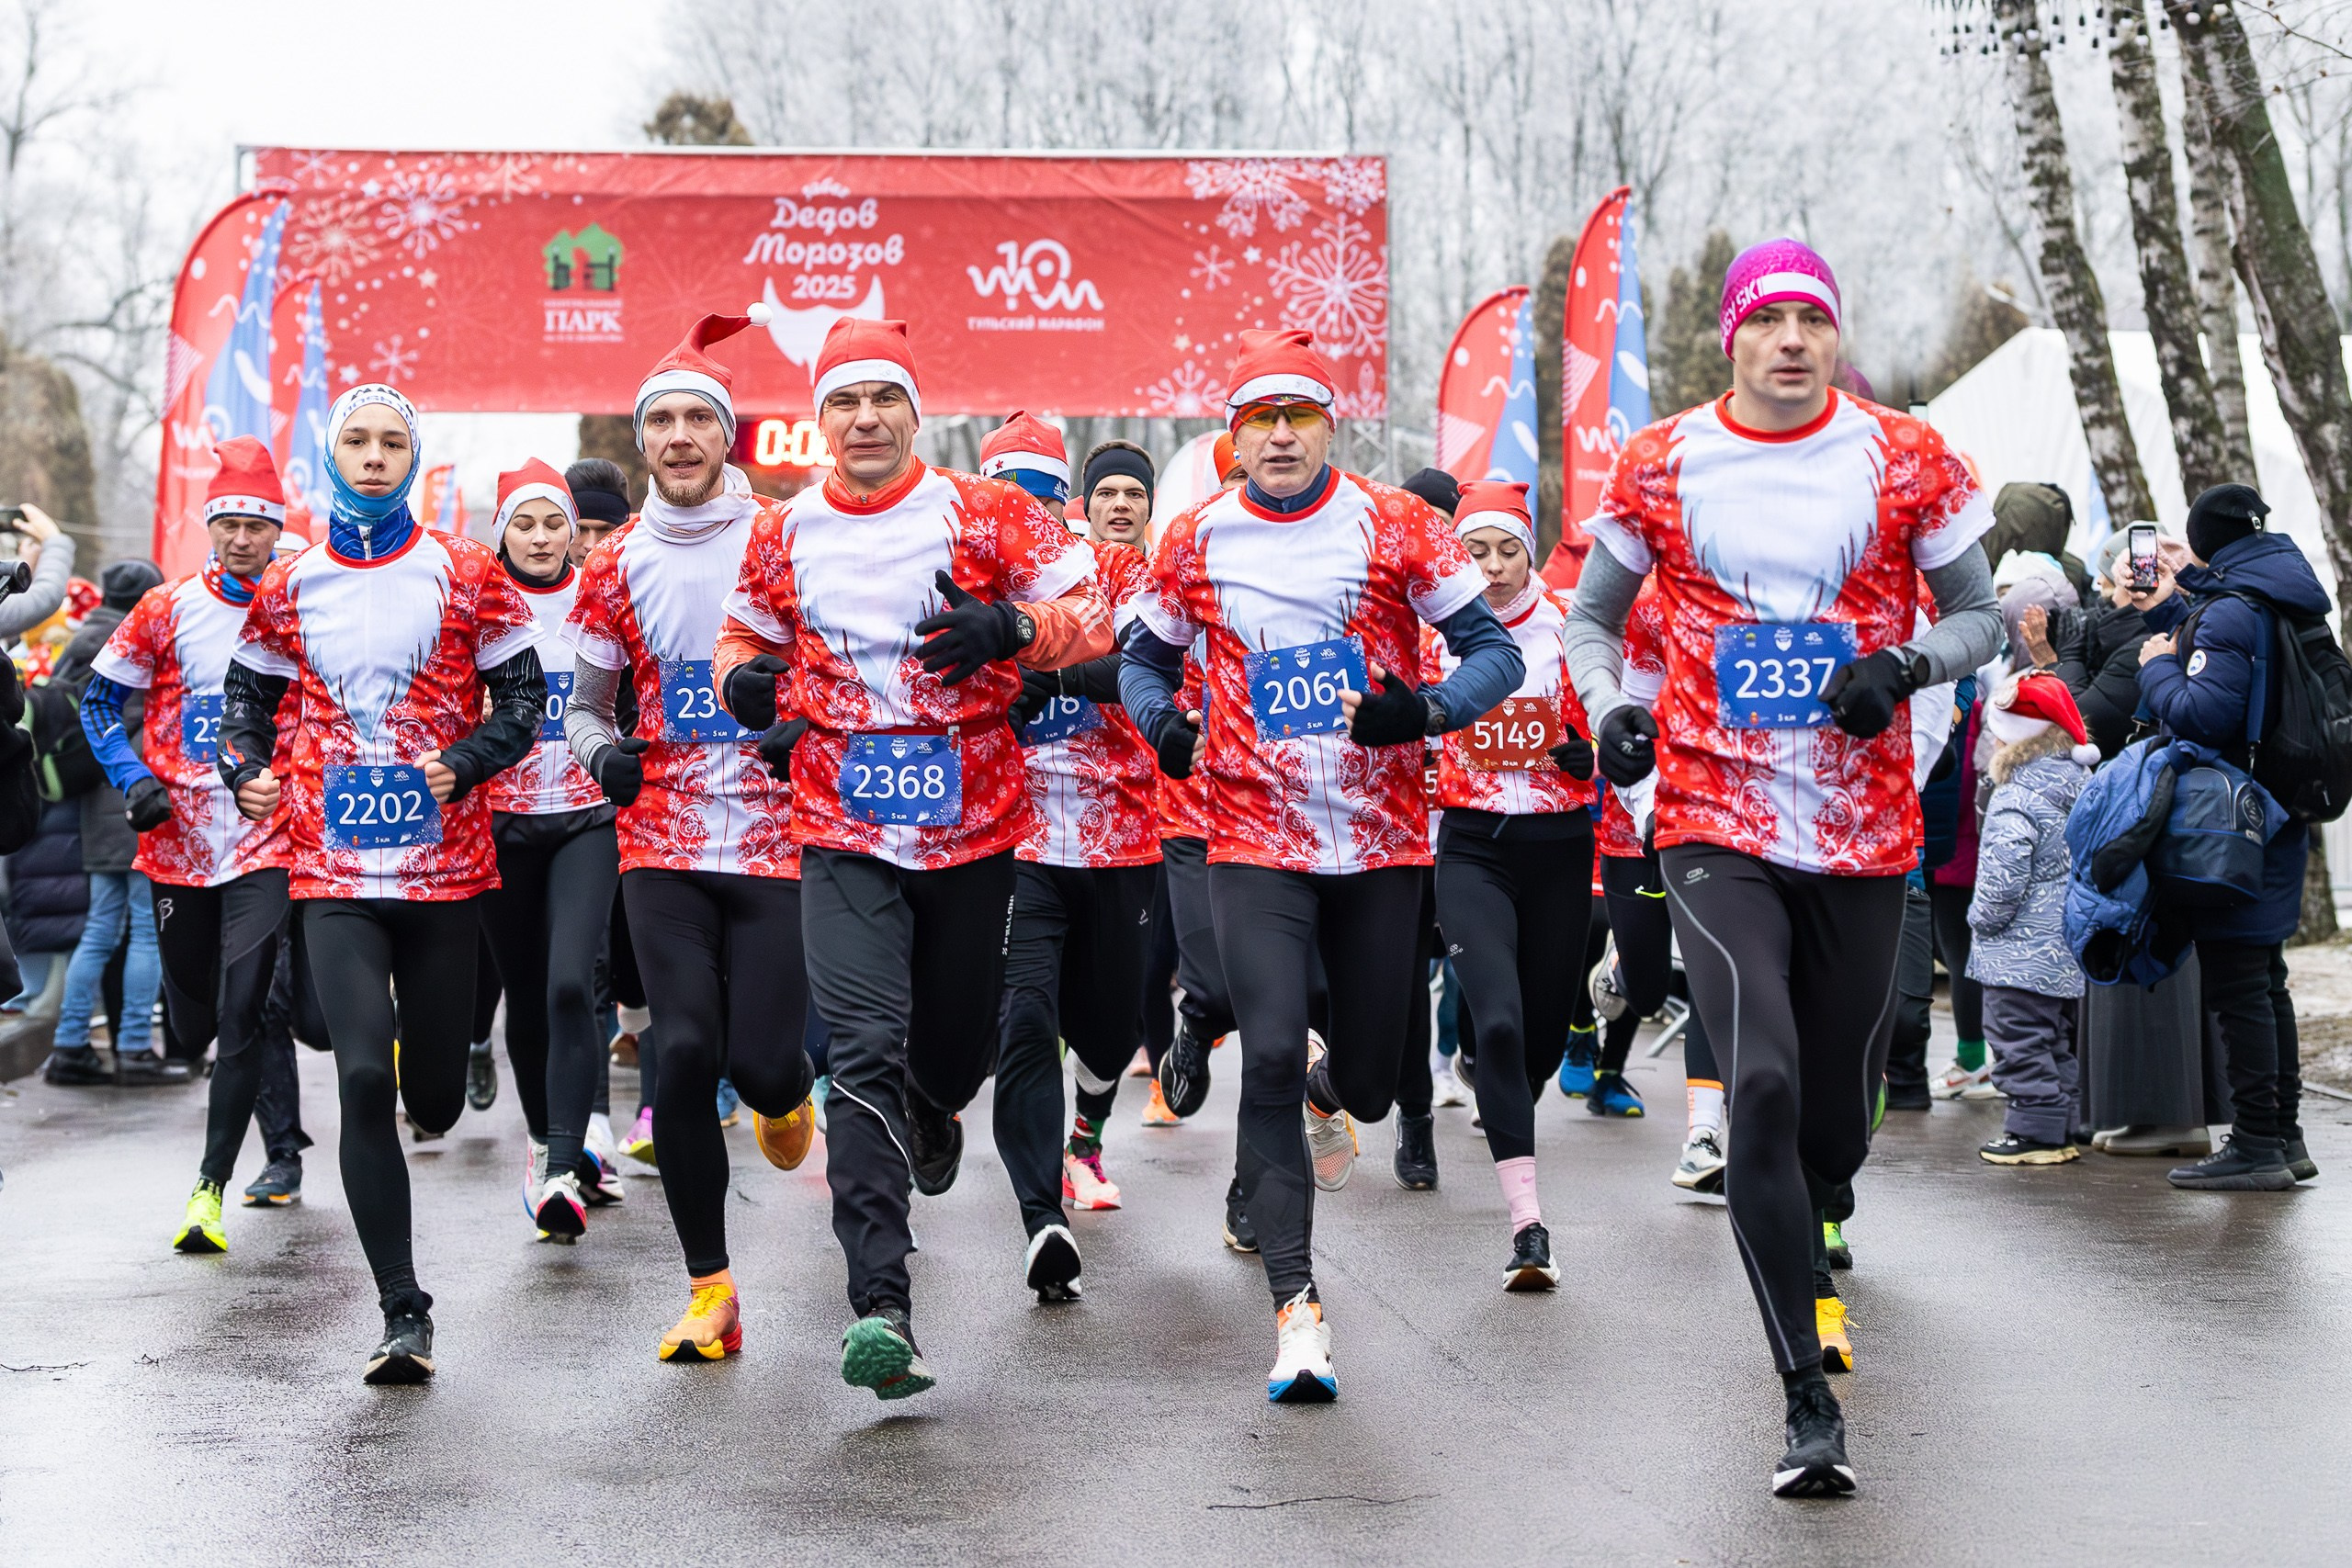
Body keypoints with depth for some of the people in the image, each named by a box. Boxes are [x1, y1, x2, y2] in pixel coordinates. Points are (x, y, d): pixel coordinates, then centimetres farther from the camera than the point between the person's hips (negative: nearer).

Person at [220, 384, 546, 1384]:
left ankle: (432, 1086, 49)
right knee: (364, 1078, -15)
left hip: (445, 864, 0)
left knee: (434, 1091, 6)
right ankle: (404, 1313, -10)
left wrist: (464, 762, -11)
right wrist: (245, 773, 2)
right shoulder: (288, 588, 9)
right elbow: (247, 693, 21)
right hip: (333, 869, 0)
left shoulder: (465, 575, 4)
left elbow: (523, 695, 6)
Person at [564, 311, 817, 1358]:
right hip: (662, 845, 2)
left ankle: (786, 1095, 33)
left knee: (758, 1055, -8)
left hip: (777, 836, -2)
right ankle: (709, 1288, 4)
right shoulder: (617, 566, 8)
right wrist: (603, 753, -5)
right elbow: (585, 703, 18)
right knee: (686, 1052, -7)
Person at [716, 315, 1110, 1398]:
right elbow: (748, 634, 24)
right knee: (864, 1053, -15)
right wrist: (745, 681, 0)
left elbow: (1092, 615, -2)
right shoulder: (785, 536, 7)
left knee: (955, 1041, 15)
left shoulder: (984, 515, -1)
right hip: (843, 828, 0)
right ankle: (880, 1306, -20)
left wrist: (1010, 626, -21)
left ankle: (932, 1116, 56)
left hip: (973, 820, 0)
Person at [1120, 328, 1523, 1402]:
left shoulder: (1397, 528, -2)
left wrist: (1421, 711, -20)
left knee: (1369, 1082, 9)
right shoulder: (1196, 544, 3)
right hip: (1255, 839, 0)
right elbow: (1144, 655, 18)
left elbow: (1495, 651, -1)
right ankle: (1297, 1307, -10)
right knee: (1271, 1058, -14)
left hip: (1383, 839, 0)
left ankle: (1329, 1091, 49)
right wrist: (1163, 723, -4)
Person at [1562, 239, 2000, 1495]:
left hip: (1865, 835, 2)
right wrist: (1608, 709, -6)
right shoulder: (1660, 466, 2)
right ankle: (1808, 1400, -15)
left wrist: (1908, 663, -11)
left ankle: (1790, 1240, 49)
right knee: (1765, 1082, -20)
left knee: (1836, 1127, 11)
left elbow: (1978, 615, 10)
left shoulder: (1906, 462, 2)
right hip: (1715, 825, -2)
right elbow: (1594, 614, 14)